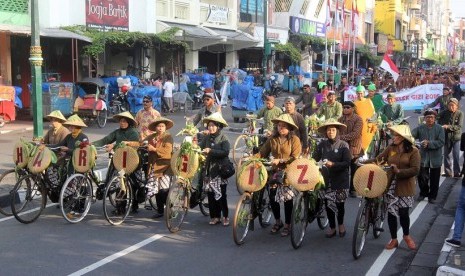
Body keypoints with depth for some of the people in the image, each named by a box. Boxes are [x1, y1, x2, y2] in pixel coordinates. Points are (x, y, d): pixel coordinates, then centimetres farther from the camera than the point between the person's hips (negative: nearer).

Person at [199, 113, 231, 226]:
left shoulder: (223, 138, -5)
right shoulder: (207, 138, 9)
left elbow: (226, 152, -18)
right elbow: (200, 147, 3)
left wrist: (211, 151, -21)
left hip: (220, 169, -5)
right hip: (209, 169, 5)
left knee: (221, 194, -3)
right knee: (210, 194, 6)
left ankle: (225, 216, 9)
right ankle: (215, 216, 15)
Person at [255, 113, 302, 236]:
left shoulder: (294, 139, -7)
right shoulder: (272, 139, 4)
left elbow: (295, 157, -14)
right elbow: (262, 152, 1)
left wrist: (280, 160, -23)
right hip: (275, 171, 4)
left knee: (287, 198, 0)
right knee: (272, 196, 0)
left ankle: (287, 225, 17)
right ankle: (278, 221, 24)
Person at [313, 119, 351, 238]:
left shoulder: (343, 145, -7)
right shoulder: (322, 144, 1)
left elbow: (347, 163, -12)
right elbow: (315, 158, 1)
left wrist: (333, 164, -24)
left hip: (340, 179, -2)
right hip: (326, 178, 2)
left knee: (339, 203, 4)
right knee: (327, 203, 5)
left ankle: (341, 224, 32)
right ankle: (332, 227, 23)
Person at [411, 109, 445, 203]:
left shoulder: (439, 128, -7)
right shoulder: (420, 128, -1)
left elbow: (441, 142, -14)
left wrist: (429, 143, -25)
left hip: (435, 158, -1)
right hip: (423, 157, 1)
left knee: (434, 179, 10)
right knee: (422, 177, 8)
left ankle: (432, 196, 25)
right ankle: (423, 193, 31)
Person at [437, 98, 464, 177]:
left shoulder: (460, 113, -8)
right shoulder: (444, 113, -2)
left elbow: (459, 126, -15)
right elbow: (439, 123, 5)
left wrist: (448, 127, -25)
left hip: (456, 137, -3)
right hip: (447, 137, 3)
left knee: (456, 156, -3)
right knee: (446, 155, 9)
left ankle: (457, 172, 7)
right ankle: (448, 172, 20)